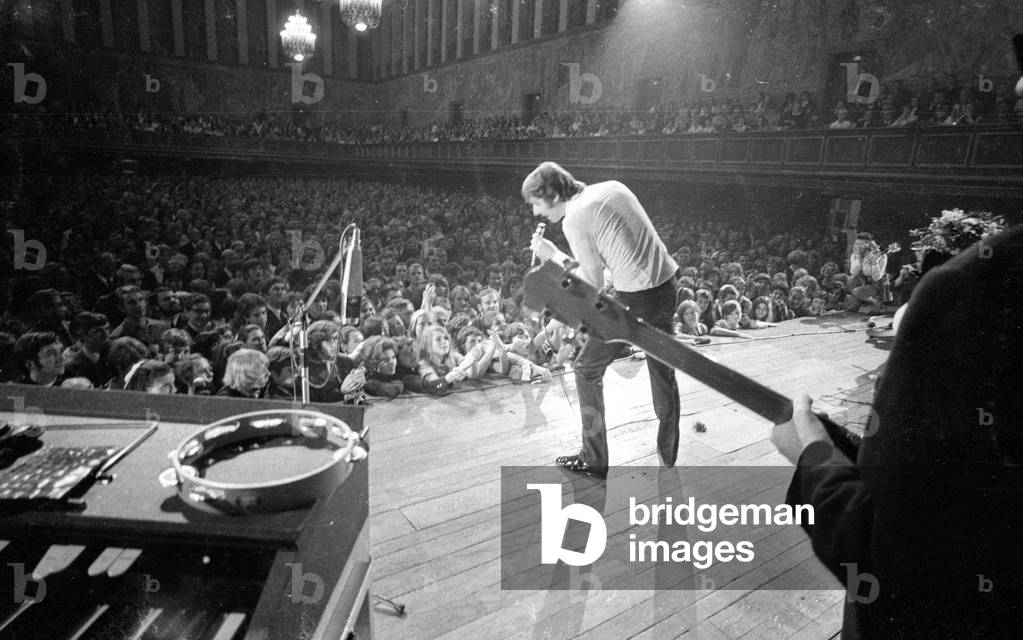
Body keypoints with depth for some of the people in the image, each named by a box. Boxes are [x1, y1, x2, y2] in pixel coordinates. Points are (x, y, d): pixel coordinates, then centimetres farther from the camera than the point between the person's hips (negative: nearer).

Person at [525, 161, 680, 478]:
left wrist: (554, 255, 0)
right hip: (668, 284, 8)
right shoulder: (612, 187, 10)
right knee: (663, 372, 21)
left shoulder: (574, 219, -12)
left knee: (587, 369, 10)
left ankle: (594, 461, 19)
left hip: (636, 299, -8)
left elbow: (593, 284, -8)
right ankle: (669, 456, 37)